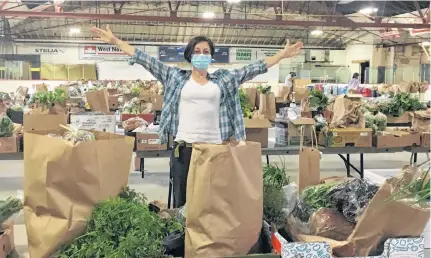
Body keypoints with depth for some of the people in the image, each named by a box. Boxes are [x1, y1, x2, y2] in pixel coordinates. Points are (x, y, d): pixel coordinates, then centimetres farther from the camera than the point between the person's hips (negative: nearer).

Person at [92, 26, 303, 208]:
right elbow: (148, 61, 5)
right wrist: (115, 41, 3)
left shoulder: (224, 79, 10)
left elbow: (252, 69, 9)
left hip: (214, 147, 1)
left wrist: (282, 55, 7)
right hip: (183, 146, -1)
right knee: (182, 200, 6)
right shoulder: (176, 77, 8)